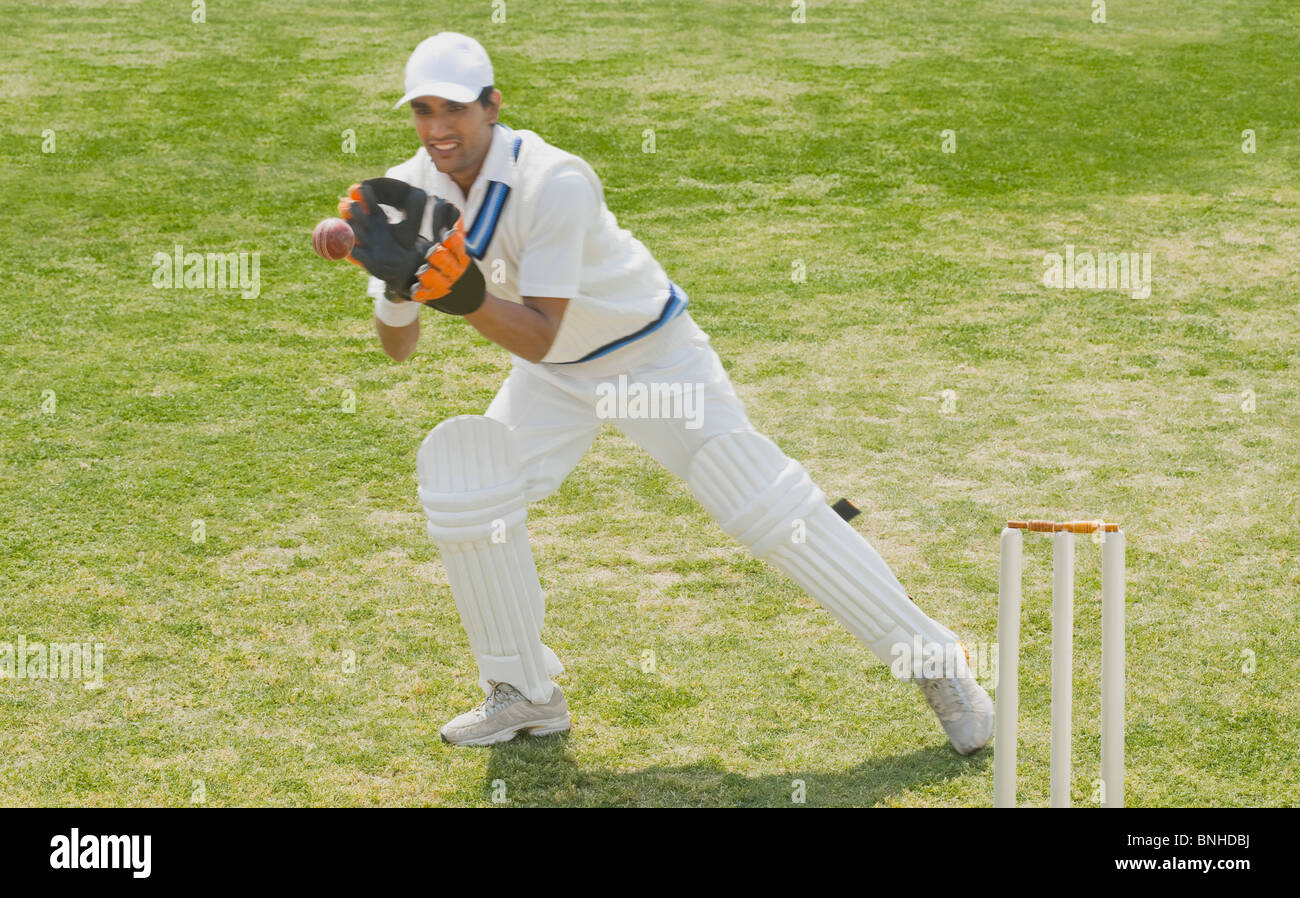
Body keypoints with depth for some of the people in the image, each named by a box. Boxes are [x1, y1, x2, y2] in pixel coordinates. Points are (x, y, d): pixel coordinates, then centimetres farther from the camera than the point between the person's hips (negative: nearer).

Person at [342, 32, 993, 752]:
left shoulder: (553, 182, -32)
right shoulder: (410, 192, -12)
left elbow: (538, 337, -34)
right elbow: (397, 348, -9)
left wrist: (459, 288, -48)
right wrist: (396, 276, -29)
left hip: (656, 355, -6)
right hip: (557, 378, 6)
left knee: (768, 508, -14)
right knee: (462, 485, -10)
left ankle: (933, 660, -2)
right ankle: (524, 693, 7)